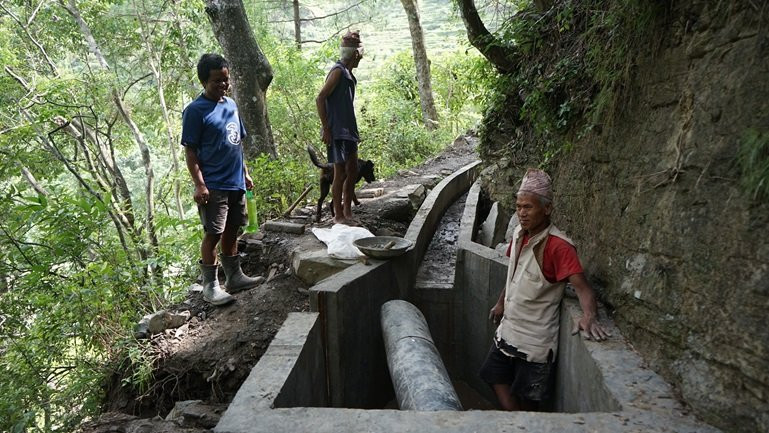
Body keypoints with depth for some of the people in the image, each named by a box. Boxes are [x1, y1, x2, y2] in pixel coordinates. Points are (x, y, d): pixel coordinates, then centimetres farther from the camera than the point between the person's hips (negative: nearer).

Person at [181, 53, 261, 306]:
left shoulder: (231, 105, 12)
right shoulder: (195, 110, -10)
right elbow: (190, 151, -11)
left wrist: (245, 174, 19)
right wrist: (199, 185, -17)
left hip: (236, 183, 7)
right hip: (213, 187, -7)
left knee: (231, 231, 15)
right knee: (213, 234, -2)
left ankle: (234, 277, 26)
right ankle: (210, 286, 9)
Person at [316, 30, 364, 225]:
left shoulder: (348, 74, 16)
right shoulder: (338, 71, -12)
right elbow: (320, 99, -18)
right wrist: (325, 129, -20)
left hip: (348, 130, 10)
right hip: (337, 132, -10)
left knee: (353, 171, 13)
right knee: (340, 174, -3)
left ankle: (347, 212, 23)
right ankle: (338, 215, 8)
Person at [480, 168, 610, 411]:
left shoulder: (558, 246, -23)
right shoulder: (519, 234, 0)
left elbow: (582, 287, -28)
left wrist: (589, 316, -46)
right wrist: (501, 303, 23)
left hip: (535, 338, -7)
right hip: (509, 328, 7)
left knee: (528, 399, 7)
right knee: (497, 379, 15)